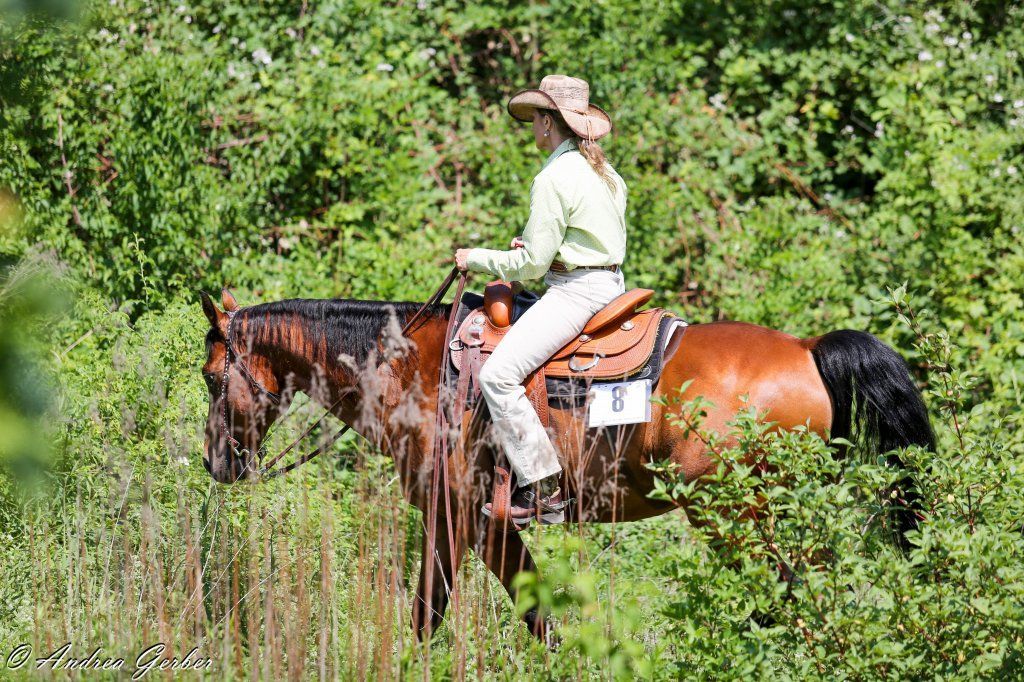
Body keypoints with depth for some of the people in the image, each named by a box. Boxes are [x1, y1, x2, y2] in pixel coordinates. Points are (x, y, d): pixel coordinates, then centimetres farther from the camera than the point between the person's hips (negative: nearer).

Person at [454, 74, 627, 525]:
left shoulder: (554, 179, -15)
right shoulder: (606, 174, 14)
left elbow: (533, 264, -15)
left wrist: (477, 260, -1)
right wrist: (537, 245, 18)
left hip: (574, 290, -11)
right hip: (609, 282, 11)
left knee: (498, 373, -19)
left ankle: (541, 488, -23)